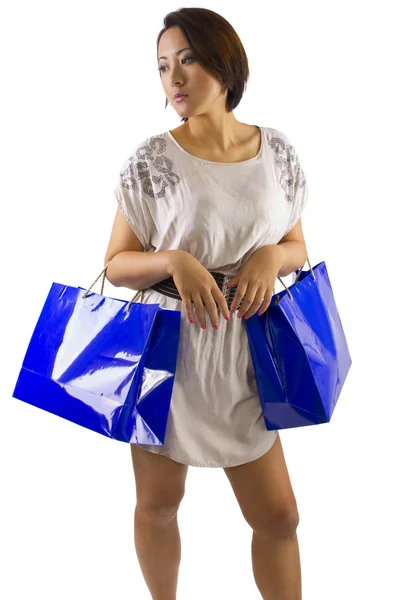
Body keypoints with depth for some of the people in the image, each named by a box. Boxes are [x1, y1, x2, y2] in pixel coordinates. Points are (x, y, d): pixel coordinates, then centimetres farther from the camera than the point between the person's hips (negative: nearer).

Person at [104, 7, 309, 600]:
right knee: (158, 502, 14)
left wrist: (272, 257, -12)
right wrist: (175, 261, -23)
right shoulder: (152, 159, -8)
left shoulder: (277, 151, 0)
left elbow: (297, 247, 10)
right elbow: (116, 264, -4)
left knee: (279, 514, 9)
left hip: (242, 354, 2)